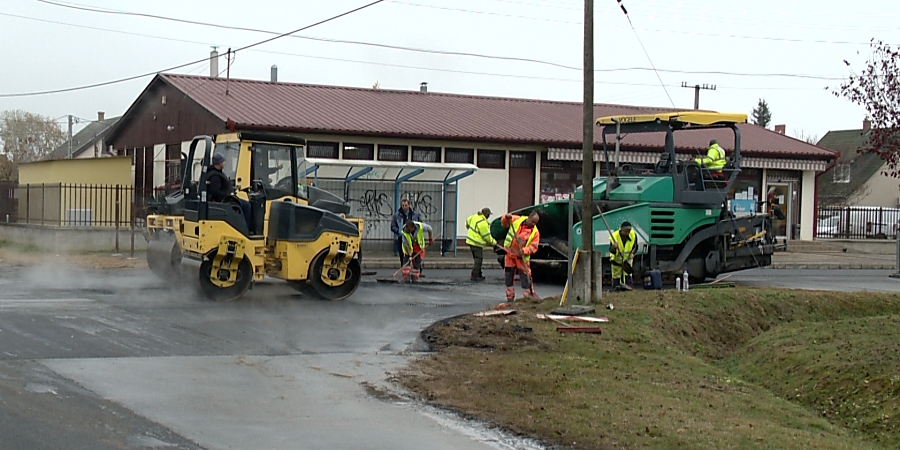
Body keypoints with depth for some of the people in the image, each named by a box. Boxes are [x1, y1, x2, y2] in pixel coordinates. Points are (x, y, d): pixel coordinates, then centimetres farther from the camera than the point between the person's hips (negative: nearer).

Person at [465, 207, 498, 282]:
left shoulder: (475, 216, 2)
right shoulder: (483, 223, -23)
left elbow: (468, 221, 20)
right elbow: (487, 236, -15)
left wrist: (471, 230, 37)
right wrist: (493, 242, 0)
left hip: (470, 240, 10)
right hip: (476, 243, -10)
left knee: (478, 259, 16)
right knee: (478, 259, -6)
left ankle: (478, 275, 22)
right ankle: (475, 276, -7)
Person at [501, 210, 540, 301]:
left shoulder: (535, 232, -9)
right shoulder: (517, 220, -4)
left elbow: (534, 246, -13)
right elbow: (504, 223, 8)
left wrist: (524, 250, -30)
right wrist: (506, 218, -15)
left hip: (522, 258, -2)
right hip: (510, 255, 3)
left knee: (526, 278, -6)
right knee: (509, 277, 9)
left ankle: (529, 297, 2)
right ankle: (510, 298, 20)